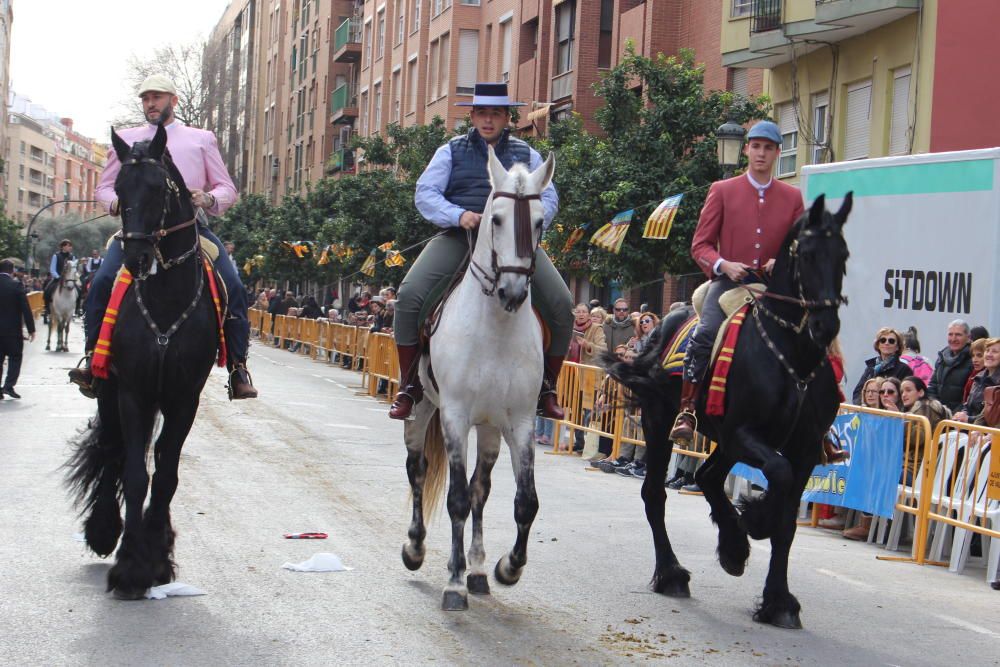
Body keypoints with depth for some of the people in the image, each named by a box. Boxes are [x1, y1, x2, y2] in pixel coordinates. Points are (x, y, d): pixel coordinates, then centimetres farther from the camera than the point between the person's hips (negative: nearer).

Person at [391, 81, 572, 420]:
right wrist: (459, 215, -15)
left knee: (561, 304, -15)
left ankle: (547, 387, 5)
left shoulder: (525, 154, 17)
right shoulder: (452, 151, 14)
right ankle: (409, 385, -6)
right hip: (458, 237, -1)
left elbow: (548, 197, 10)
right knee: (409, 294, -22)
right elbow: (425, 193, 4)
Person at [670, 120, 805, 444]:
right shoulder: (722, 191, 7)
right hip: (728, 283, -2)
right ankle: (687, 412, -19)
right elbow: (700, 245, 5)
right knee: (704, 336, -27)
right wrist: (723, 265, -15)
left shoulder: (792, 197, 11)